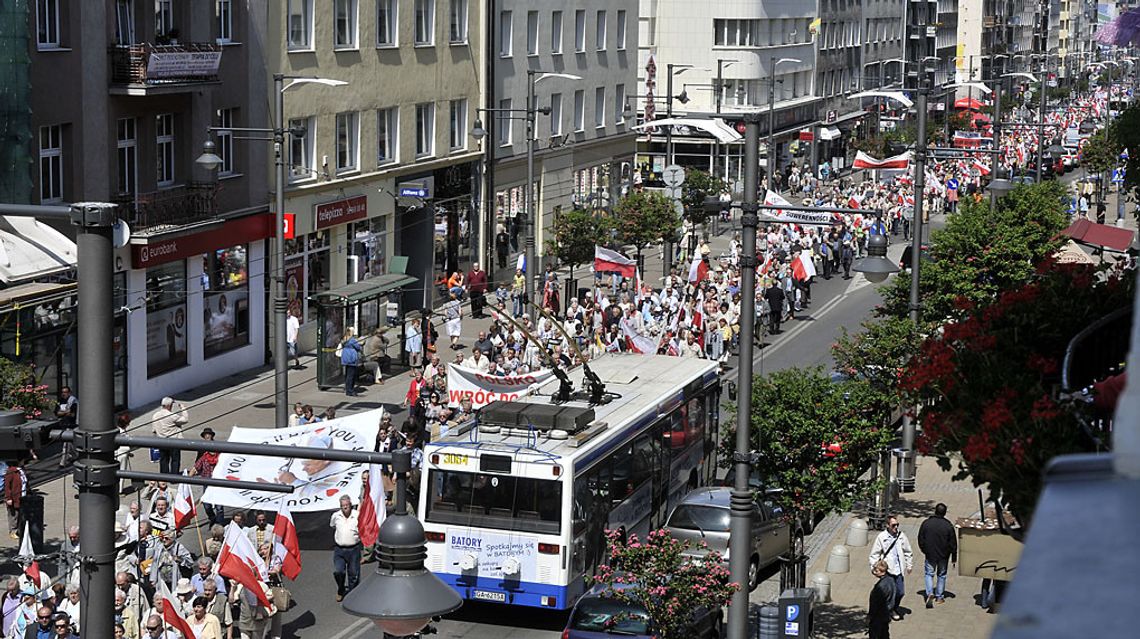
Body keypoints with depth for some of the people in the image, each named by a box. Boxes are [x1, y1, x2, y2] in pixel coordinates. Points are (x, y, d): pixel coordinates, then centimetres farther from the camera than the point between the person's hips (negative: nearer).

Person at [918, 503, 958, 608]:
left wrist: (924, 550, 16)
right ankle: (940, 596, 19)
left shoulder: (926, 523, -9)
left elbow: (921, 540, -1)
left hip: (930, 555, 0)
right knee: (941, 575, 15)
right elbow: (953, 543, -4)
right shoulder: (948, 526, -11)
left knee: (929, 573, 10)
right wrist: (954, 557, 6)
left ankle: (930, 593, -11)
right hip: (943, 555, 0)